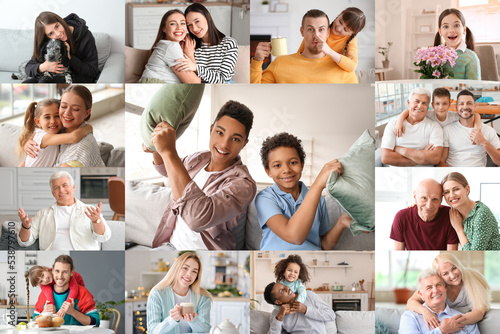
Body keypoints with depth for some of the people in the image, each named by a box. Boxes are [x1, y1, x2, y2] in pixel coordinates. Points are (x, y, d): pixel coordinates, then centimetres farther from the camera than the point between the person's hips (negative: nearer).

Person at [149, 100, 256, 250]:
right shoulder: (199, 159, 4)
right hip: (170, 245, 6)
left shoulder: (243, 184, -21)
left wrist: (169, 152, -37)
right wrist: (155, 149, 2)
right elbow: (165, 170, 28)